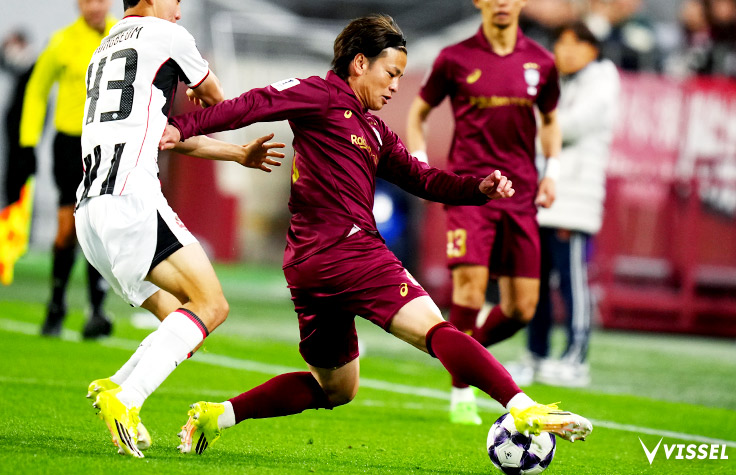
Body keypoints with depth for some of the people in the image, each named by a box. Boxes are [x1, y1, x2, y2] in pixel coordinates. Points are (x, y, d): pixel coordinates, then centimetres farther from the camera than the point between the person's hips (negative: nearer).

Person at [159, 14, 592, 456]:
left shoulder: (374, 130, 25)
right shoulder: (321, 95, 0)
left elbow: (421, 177, 24)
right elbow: (252, 105, -9)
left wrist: (479, 188, 8)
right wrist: (183, 127, -19)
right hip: (347, 250, -10)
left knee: (335, 388, 20)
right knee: (435, 329, -19)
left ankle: (216, 415, 16)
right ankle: (523, 408, -31)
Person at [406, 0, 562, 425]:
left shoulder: (540, 62, 8)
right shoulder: (455, 59, 1)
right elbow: (418, 114, 13)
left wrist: (552, 171, 10)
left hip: (521, 194, 3)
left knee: (522, 309, 0)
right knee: (470, 290, -16)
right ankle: (462, 392, -1)